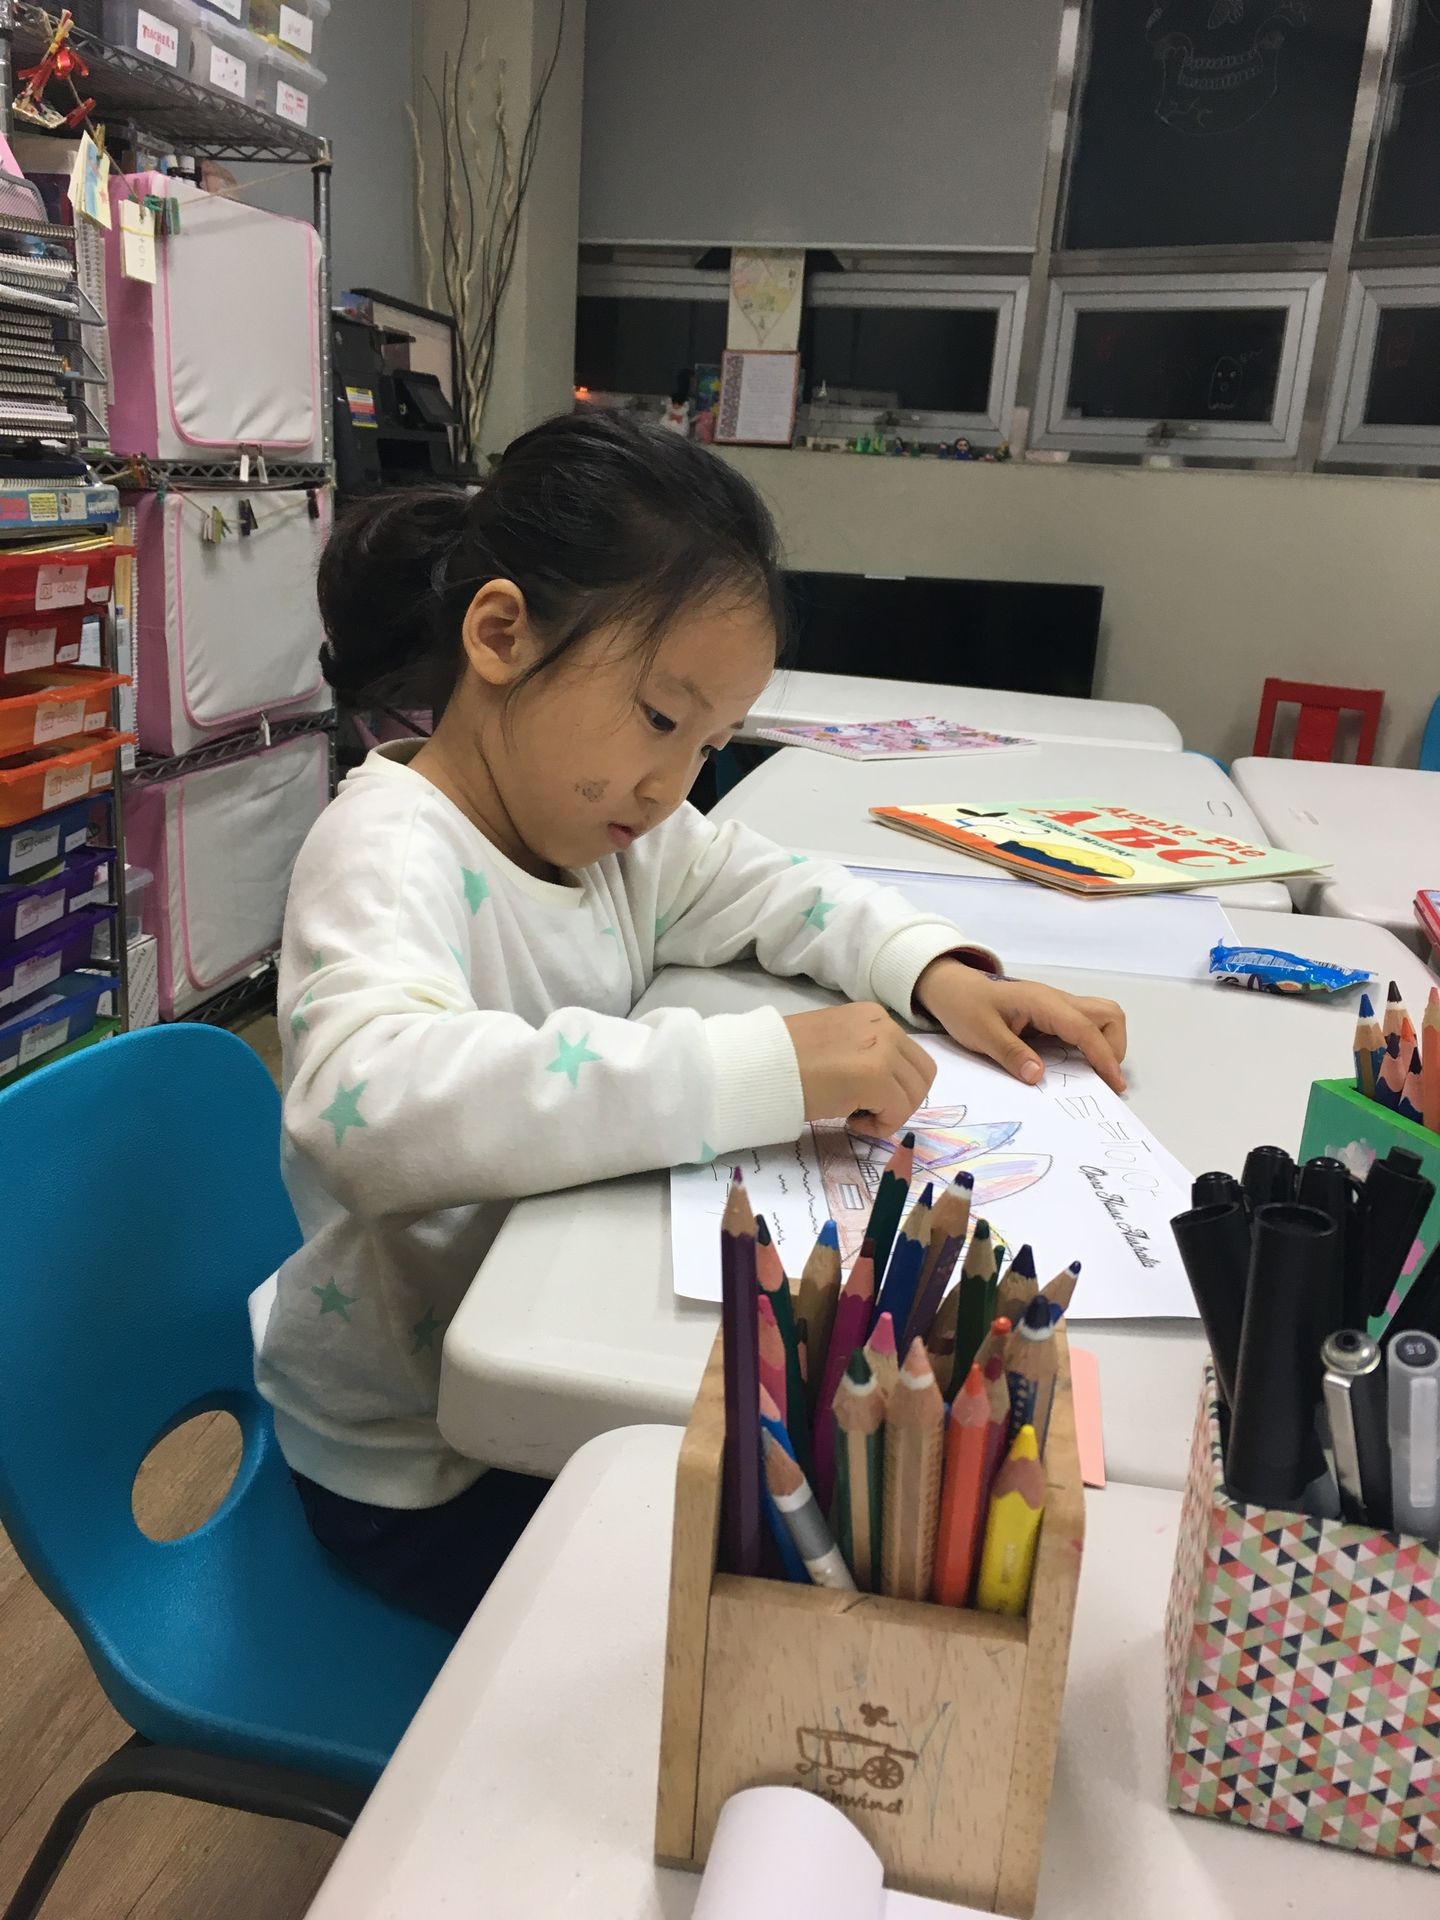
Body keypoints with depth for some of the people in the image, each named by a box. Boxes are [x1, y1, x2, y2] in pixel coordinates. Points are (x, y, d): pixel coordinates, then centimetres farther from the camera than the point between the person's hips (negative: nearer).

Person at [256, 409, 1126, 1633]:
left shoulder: (608, 824, -2)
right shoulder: (389, 851, -26)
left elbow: (776, 889, 12)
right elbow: (372, 1103, -45)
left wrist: (933, 972, -8)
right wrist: (761, 1068, -45)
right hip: (421, 1465, -7)